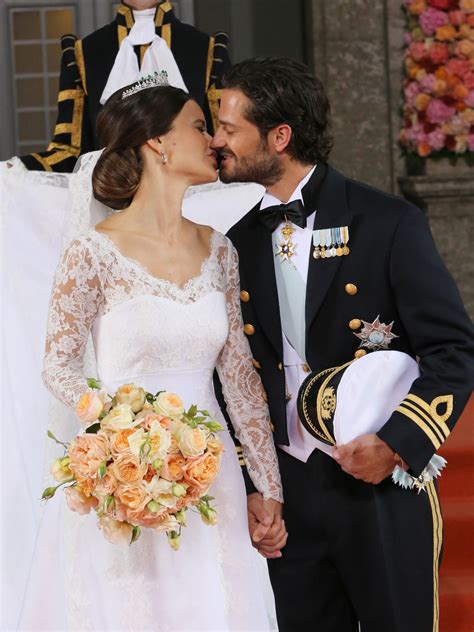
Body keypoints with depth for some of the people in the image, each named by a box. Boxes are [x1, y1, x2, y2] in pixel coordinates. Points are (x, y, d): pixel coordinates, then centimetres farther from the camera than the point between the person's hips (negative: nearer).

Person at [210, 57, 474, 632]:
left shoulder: (388, 224, -7)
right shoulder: (239, 242, 8)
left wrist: (396, 444, -19)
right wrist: (248, 488, 5)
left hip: (383, 485, -4)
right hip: (285, 495, 4)